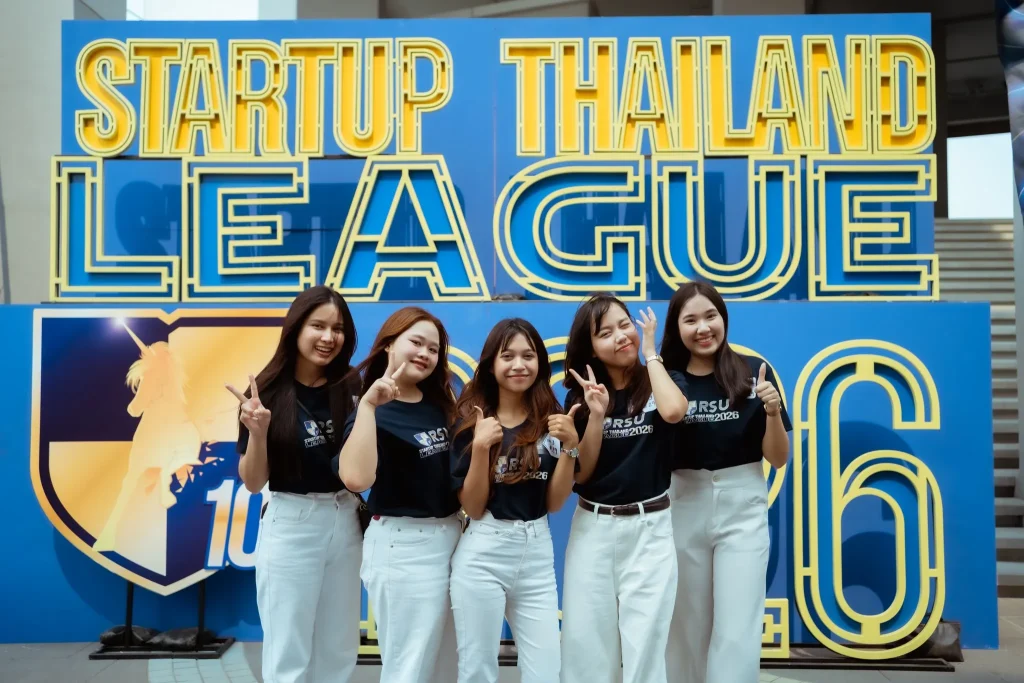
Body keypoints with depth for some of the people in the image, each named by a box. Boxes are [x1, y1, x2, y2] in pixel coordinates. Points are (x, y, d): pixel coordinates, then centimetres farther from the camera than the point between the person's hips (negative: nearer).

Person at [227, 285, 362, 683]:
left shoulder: (352, 390, -3)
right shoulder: (269, 392, -10)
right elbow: (254, 482, -6)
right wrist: (257, 431, -24)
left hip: (347, 522, 3)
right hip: (291, 526, -3)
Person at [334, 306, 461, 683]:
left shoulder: (440, 402, 7)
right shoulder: (373, 410, -12)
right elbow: (356, 479, -33)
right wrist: (368, 404, -32)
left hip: (451, 536, 7)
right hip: (402, 546, -7)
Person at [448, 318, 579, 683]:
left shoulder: (552, 420, 4)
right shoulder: (470, 419, -3)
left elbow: (554, 502, 1)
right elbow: (473, 509, -7)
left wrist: (570, 445, -12)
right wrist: (481, 446, -20)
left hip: (538, 554, 2)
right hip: (482, 555, -2)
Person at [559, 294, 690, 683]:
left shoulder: (664, 382, 0)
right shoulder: (580, 395, 4)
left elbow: (673, 412, -26)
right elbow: (579, 474, 0)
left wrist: (650, 353, -12)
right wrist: (596, 416, -14)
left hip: (650, 528, -2)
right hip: (593, 528, 2)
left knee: (644, 644, 0)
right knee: (586, 642, 6)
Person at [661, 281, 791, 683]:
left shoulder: (753, 373, -5)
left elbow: (778, 459, 0)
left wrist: (772, 412, -19)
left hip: (742, 508, -1)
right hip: (683, 508, 1)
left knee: (736, 631, -1)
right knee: (688, 625, 14)